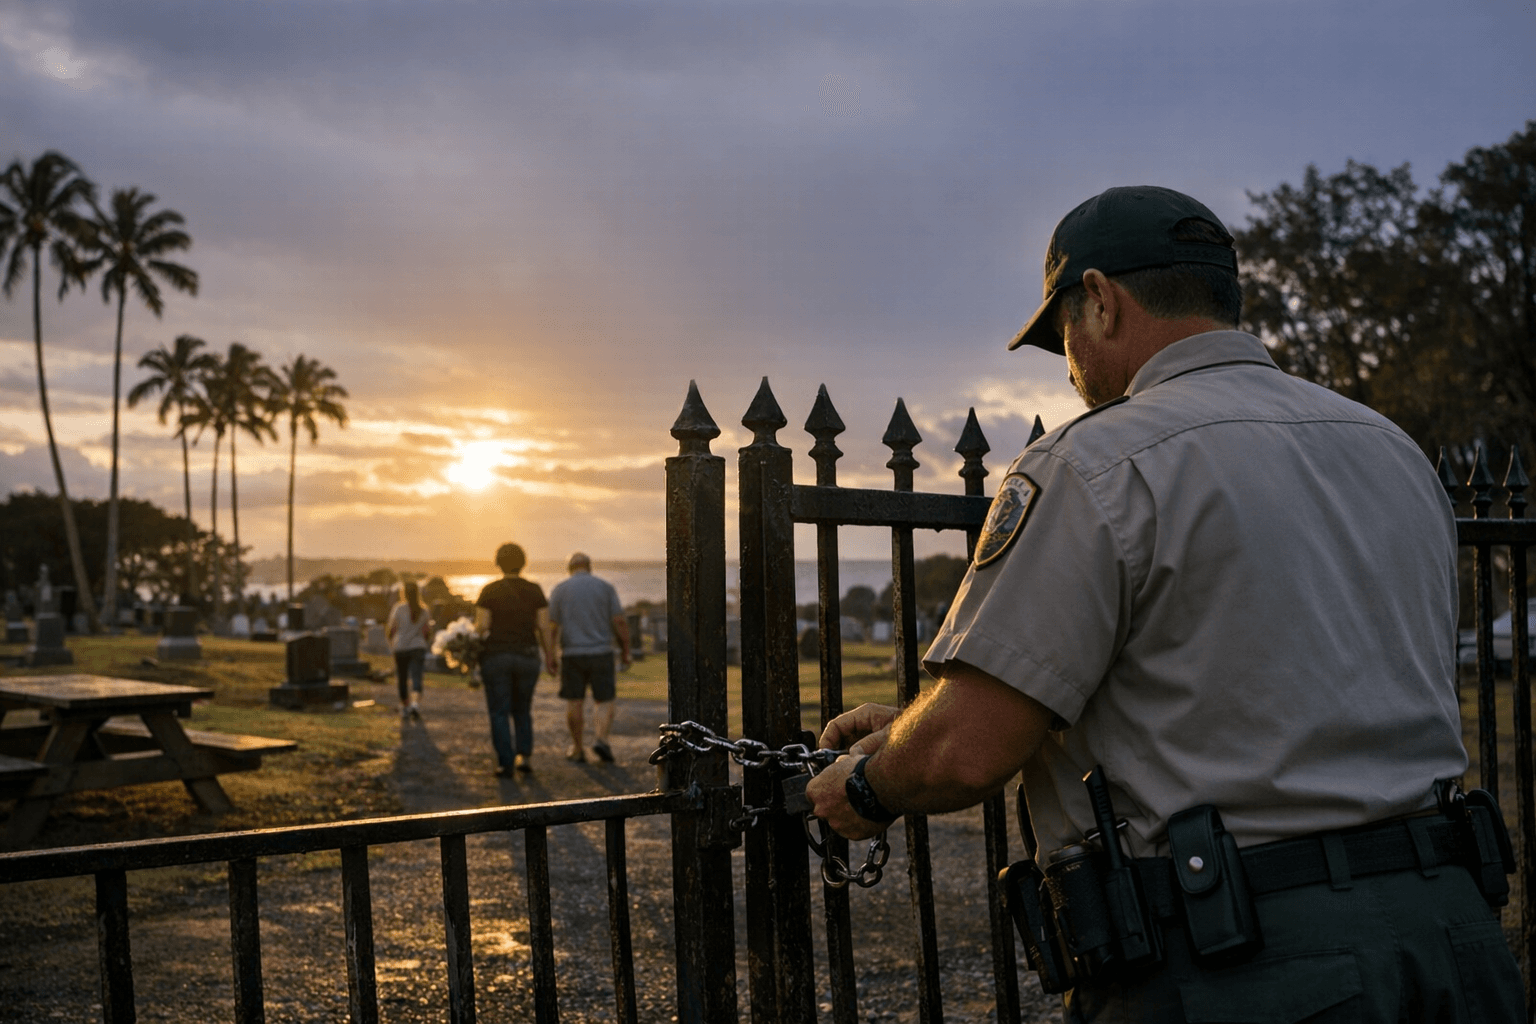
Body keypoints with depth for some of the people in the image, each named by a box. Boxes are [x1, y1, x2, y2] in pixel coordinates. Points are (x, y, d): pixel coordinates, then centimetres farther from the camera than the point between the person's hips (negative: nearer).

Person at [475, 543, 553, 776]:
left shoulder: (489, 590, -6)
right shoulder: (535, 590, -1)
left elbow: (482, 626, -11)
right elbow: (544, 626, -3)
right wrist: (548, 653, 9)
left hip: (496, 657, -2)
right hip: (527, 658, 2)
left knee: (499, 712, 6)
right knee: (522, 709, 18)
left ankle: (506, 763, 1)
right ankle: (525, 755, 5)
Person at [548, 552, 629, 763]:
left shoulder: (559, 590, 2)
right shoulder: (605, 587, 2)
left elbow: (552, 626, -4)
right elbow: (620, 621, -3)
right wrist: (625, 651, 5)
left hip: (571, 654, 0)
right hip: (601, 652, 0)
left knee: (574, 702, 10)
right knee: (604, 702, 6)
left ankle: (577, 748, 15)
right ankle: (600, 739, -15)